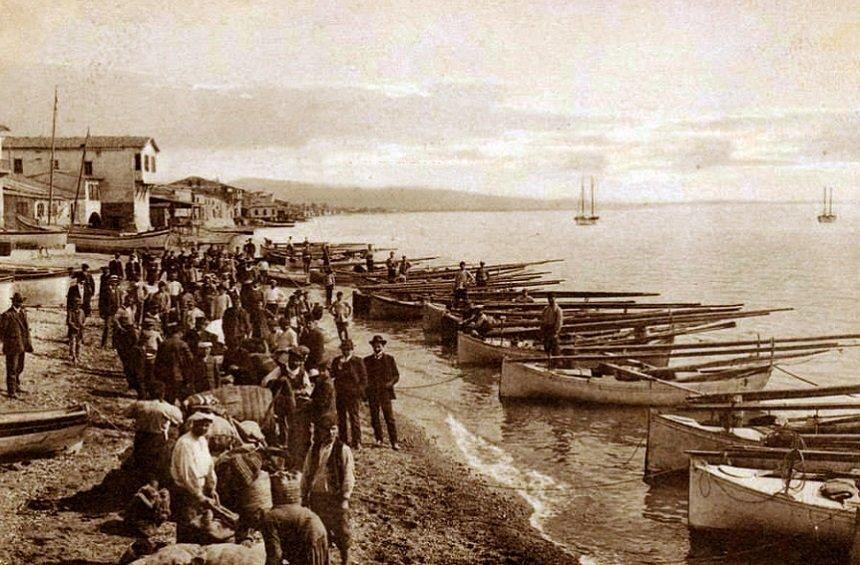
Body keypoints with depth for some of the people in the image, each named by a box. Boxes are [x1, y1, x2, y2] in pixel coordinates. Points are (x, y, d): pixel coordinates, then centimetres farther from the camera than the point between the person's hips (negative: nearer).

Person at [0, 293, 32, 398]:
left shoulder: (23, 313, 9)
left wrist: (29, 344, 11)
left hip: (21, 347, 7)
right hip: (12, 348, -7)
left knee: (19, 368, 18)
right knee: (12, 369, 0)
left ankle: (16, 386, 33)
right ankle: (11, 391, 7)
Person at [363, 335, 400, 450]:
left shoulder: (390, 359, 8)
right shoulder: (367, 360, 9)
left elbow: (396, 375, 9)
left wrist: (390, 383, -10)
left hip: (386, 393, -2)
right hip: (372, 394, 2)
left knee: (390, 418, -7)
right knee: (374, 418, 6)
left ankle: (394, 442, -5)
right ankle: (378, 439, 20)